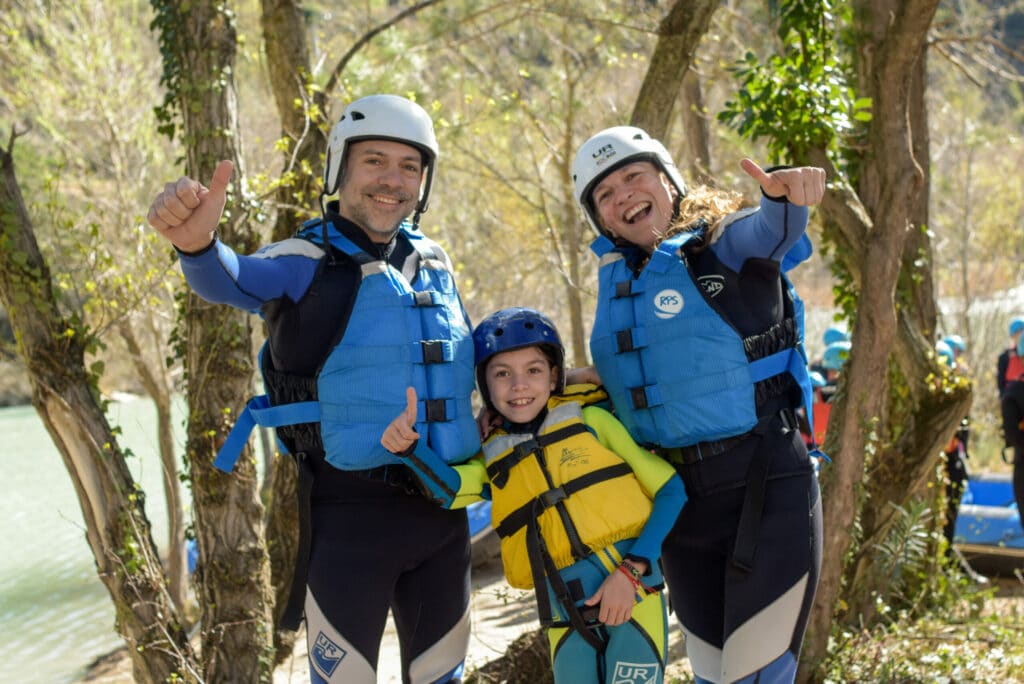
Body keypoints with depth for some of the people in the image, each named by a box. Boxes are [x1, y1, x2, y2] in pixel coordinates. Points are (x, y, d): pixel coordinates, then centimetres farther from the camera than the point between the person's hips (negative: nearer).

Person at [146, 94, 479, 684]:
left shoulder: (435, 264, 10)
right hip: (350, 512, -5)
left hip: (443, 508, 5)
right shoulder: (306, 263, -8)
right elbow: (235, 281, -30)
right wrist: (198, 245, -52)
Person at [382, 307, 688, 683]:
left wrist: (631, 571, -10)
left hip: (633, 594, -3)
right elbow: (449, 489, -11)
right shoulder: (493, 459, 11)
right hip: (567, 616, 3)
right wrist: (409, 446, -30)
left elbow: (670, 489, 1)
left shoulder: (591, 419, 4)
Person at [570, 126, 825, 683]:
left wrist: (784, 195, -51)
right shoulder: (614, 278, 11)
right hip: (677, 497, 6)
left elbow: (769, 231, -30)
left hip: (765, 484, -6)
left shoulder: (725, 244, -6)